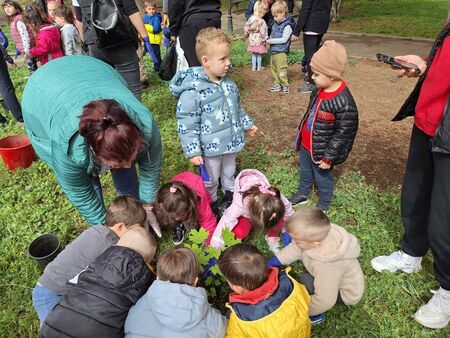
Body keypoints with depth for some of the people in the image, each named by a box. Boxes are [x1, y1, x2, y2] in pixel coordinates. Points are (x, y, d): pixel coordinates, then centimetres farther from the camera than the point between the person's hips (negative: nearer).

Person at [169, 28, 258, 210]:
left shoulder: (228, 83, -1)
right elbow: (187, 125, -21)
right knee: (210, 182, 16)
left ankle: (231, 194, 51)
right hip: (209, 148, -6)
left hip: (230, 142, 6)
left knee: (230, 173, 27)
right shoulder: (192, 91, -25)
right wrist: (192, 152, -21)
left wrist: (247, 124, 22)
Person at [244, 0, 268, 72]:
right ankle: (259, 67, 24)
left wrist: (246, 36, 17)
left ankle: (254, 67, 25)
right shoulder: (262, 21, -22)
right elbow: (263, 32, -18)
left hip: (252, 40, 4)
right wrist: (264, 39, -5)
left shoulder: (251, 19, -7)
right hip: (259, 41, -4)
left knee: (253, 54, 17)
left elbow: (246, 29, 1)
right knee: (259, 55, 12)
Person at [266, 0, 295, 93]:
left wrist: (271, 41, -18)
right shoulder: (275, 24, 11)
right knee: (273, 68, 13)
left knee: (281, 69, -3)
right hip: (273, 51, 8)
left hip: (281, 52, -8)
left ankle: (285, 85, 11)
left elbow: (284, 39, -17)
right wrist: (268, 39, -1)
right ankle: (277, 84, 24)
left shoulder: (287, 25, -11)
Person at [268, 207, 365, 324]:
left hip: (346, 292, -6)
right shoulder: (316, 235, -26)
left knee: (306, 280, -25)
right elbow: (294, 248, -9)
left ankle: (316, 315, 0)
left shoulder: (327, 266, -43)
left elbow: (325, 301, -33)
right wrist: (270, 263, -9)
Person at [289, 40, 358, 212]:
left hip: (321, 151, -7)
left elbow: (343, 134, -23)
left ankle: (324, 205, 41)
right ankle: (303, 194, 52)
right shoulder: (321, 90, -5)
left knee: (322, 178, 16)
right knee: (305, 172, 26)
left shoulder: (344, 103, -30)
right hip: (305, 145, 7)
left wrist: (328, 158, -17)